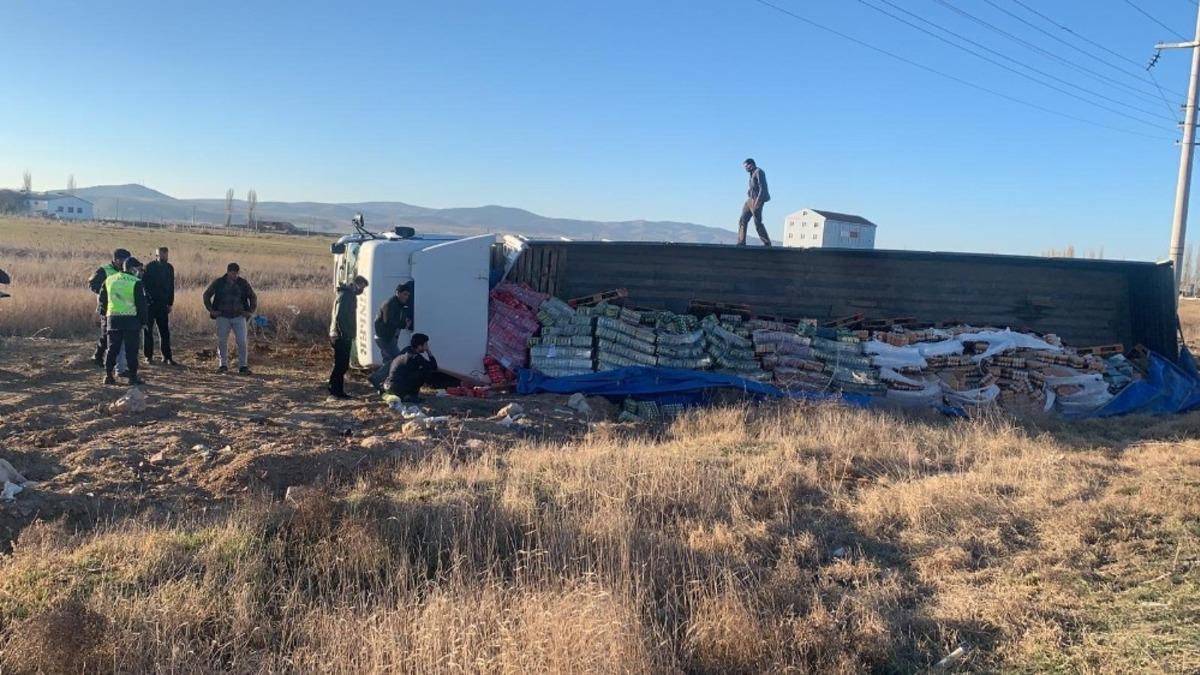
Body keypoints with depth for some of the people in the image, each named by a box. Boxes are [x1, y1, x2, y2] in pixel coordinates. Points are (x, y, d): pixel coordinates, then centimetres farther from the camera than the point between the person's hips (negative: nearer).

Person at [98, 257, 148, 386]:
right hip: (131, 319, -5)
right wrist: (143, 322, 0)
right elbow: (142, 304, -7)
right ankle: (133, 376, 2)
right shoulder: (136, 283, -8)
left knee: (112, 348, 12)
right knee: (131, 349, 1)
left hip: (113, 318, 5)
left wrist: (105, 315, 27)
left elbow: (102, 299, 17)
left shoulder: (109, 280, 9)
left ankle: (108, 375, 12)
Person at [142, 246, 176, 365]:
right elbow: (143, 284, -8)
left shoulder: (169, 268, 7)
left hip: (163, 305, 3)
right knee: (148, 330, 4)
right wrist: (150, 298, -15)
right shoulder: (149, 267, -7)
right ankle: (149, 356, 10)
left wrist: (170, 303, 11)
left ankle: (167, 356, 4)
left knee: (165, 331, 2)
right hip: (150, 304, -3)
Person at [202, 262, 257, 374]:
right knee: (222, 342, 3)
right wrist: (211, 310, 3)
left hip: (239, 317, 0)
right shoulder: (218, 283, 0)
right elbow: (206, 295, 10)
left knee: (242, 342, -7)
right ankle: (223, 365, 15)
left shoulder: (243, 283, 2)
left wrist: (250, 311, 4)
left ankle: (243, 366, -1)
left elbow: (253, 297, 13)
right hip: (223, 317, 0)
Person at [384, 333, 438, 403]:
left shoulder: (406, 351, 10)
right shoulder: (416, 358, -15)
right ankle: (411, 395, -2)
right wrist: (429, 352, -1)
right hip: (398, 389, -9)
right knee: (426, 372, -8)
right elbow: (434, 368, -10)